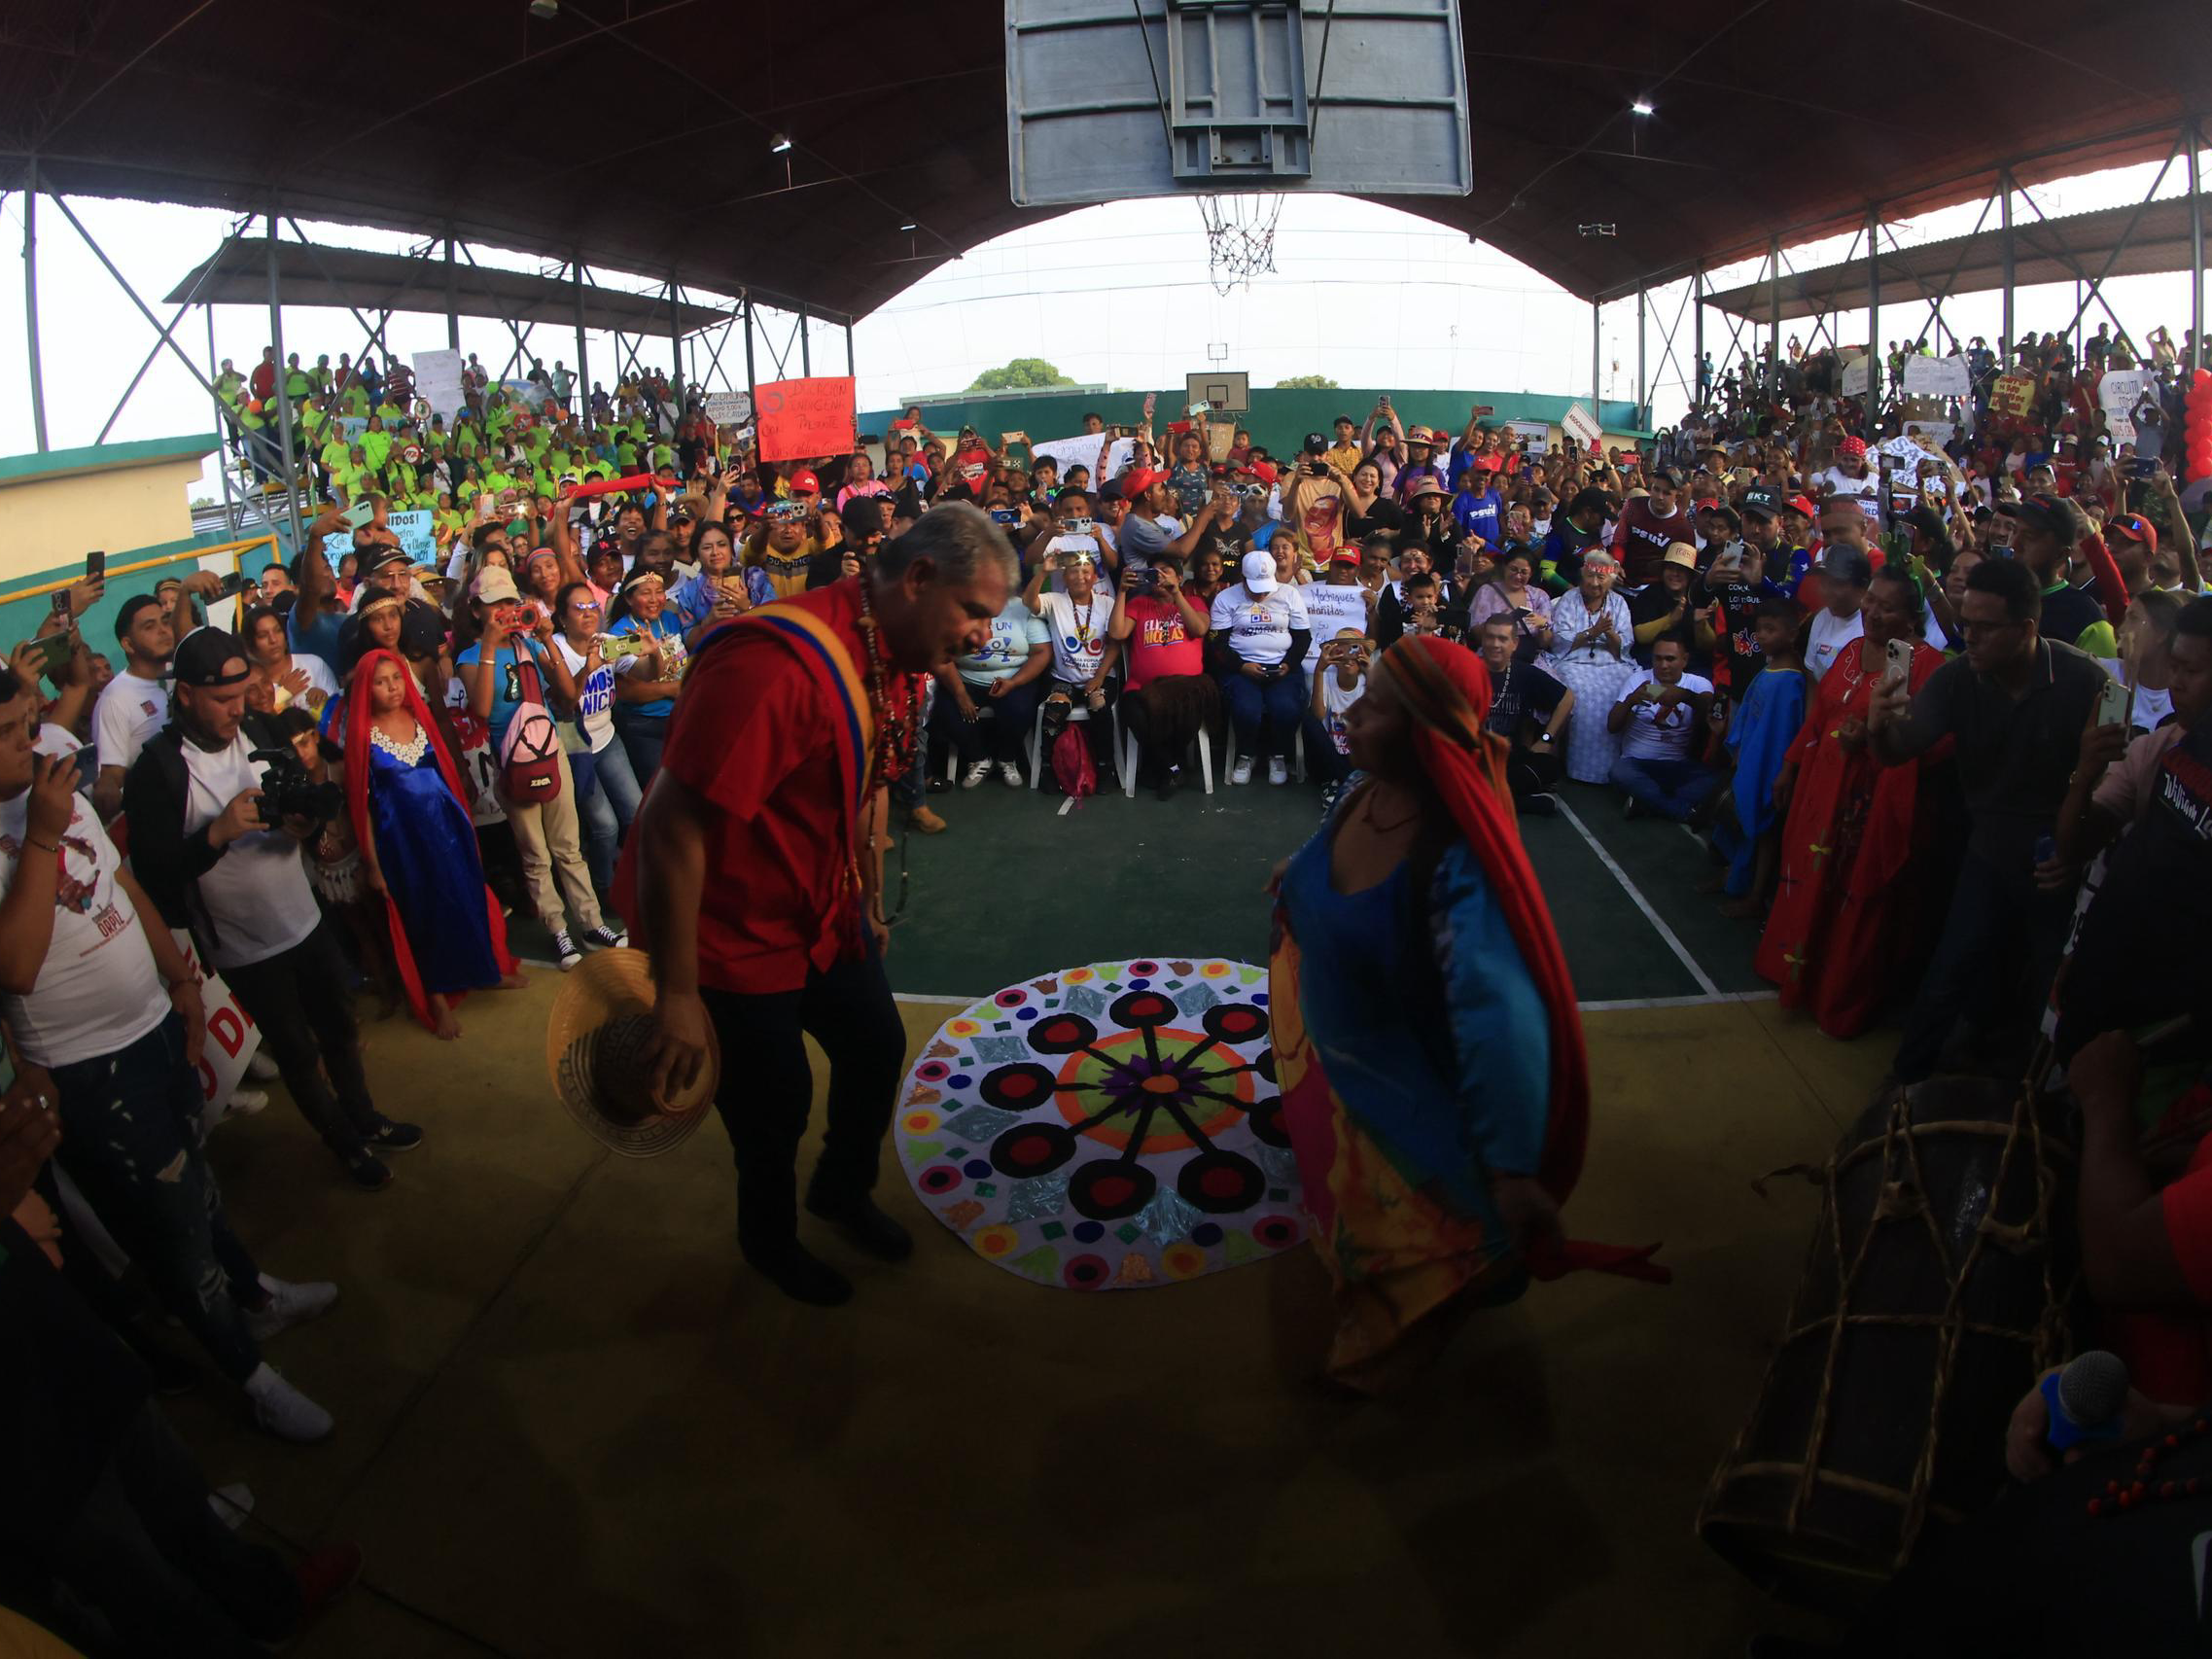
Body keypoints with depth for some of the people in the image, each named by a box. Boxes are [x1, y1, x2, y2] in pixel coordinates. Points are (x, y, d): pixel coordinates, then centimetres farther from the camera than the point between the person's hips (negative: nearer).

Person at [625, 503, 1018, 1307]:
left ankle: (843, 1191, 47)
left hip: (825, 910, 8)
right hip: (731, 931, -8)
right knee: (777, 1104, 8)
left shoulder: (893, 657, -4)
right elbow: (669, 828, -33)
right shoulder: (779, 662, -34)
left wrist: (872, 904, 19)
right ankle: (770, 1241, 40)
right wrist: (677, 997, -27)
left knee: (878, 1049, 18)